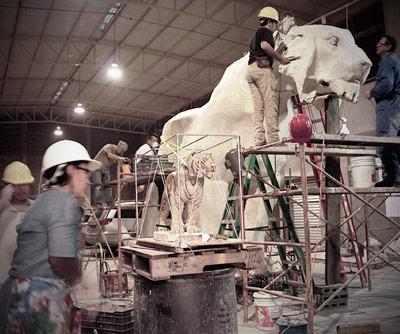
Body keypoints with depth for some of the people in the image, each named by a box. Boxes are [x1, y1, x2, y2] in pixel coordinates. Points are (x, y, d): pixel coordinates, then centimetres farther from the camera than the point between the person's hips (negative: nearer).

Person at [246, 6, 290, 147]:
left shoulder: (254, 35, 32)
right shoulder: (266, 31, 4)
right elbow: (265, 45, -16)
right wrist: (281, 59, -9)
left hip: (250, 70, 8)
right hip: (262, 68, -8)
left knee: (258, 106, 1)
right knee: (270, 103, -12)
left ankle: (259, 138, -7)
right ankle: (273, 137, -19)